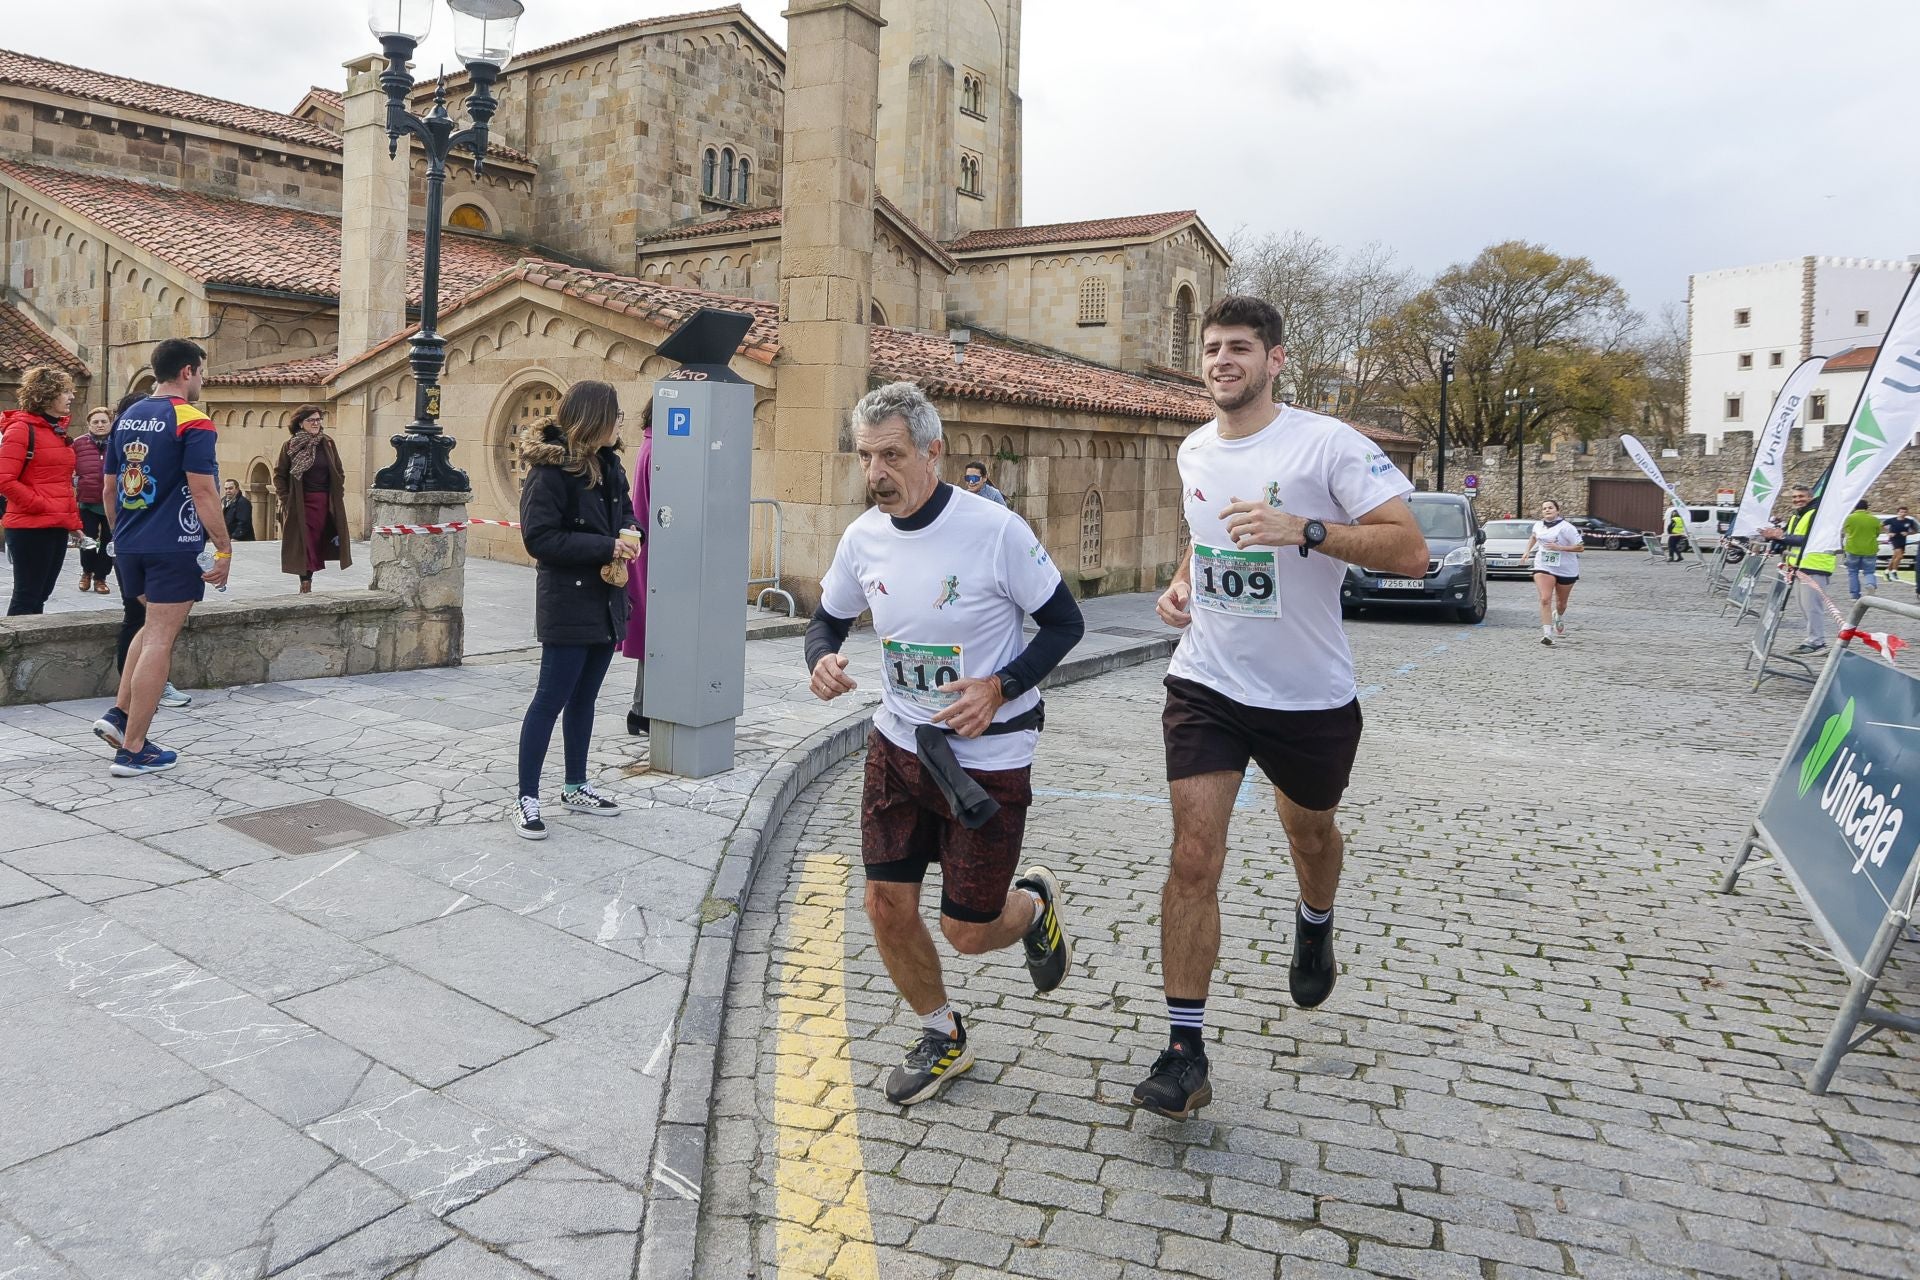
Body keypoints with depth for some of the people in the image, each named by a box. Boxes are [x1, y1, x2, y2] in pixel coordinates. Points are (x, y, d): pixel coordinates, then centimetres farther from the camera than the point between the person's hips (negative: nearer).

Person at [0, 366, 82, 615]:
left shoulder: (58, 430, 17)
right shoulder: (21, 429, -9)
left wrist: (74, 520, 18)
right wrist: (40, 505, -17)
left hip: (57, 528, 8)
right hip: (31, 528, -8)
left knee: (40, 595, 12)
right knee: (27, 597, -4)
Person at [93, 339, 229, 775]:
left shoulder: (126, 418, 12)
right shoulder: (192, 423, -11)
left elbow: (108, 489, 16)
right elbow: (203, 491, -18)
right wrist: (224, 549, -13)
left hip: (130, 545, 8)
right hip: (174, 548, -8)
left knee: (155, 624, 26)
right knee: (160, 639, -2)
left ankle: (118, 714, 17)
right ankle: (133, 750, 1)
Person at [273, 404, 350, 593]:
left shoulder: (327, 443, 5)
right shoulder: (290, 446, -1)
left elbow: (339, 472, 11)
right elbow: (279, 474, 3)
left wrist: (338, 494, 3)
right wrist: (286, 499, -4)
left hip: (324, 503, 2)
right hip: (300, 503, -2)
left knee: (316, 543, 3)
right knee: (303, 543, -2)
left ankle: (307, 584, 12)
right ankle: (305, 584, 5)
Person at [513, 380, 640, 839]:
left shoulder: (608, 464, 8)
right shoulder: (549, 470, -16)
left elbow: (625, 509, 21)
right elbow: (539, 538, -20)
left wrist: (630, 534, -3)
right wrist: (607, 547, -23)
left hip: (606, 600, 8)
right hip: (567, 603, -8)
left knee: (583, 698, 17)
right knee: (551, 699, -3)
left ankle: (575, 787, 29)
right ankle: (527, 799, 7)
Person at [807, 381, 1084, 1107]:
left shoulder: (996, 531, -19)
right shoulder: (863, 538, -4)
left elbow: (1065, 623, -10)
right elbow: (829, 617, 13)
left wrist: (999, 687, -24)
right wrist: (820, 659, -10)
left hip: (989, 760, -5)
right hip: (899, 745, 5)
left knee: (968, 932, 2)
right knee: (887, 908, 6)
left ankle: (1035, 903, 39)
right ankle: (942, 1039, 32)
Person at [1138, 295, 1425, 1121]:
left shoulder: (1327, 443, -13)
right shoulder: (1193, 453, 6)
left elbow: (1411, 551, -19)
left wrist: (1303, 530, -31)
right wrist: (1180, 585, 5)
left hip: (1310, 693, -2)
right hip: (1206, 683, 3)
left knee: (1310, 831, 22)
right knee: (1194, 859, -8)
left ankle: (1314, 929, 57)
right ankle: (1184, 1051, 1)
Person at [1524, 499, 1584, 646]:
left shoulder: (1566, 527, -14)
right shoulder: (1538, 525, 3)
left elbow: (1581, 547, -15)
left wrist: (1559, 547, -24)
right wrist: (1528, 551, 22)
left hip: (1566, 570, -2)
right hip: (1543, 567, 2)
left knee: (1561, 603, 16)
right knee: (1545, 600, -18)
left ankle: (1559, 618, 52)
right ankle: (1547, 634, -23)